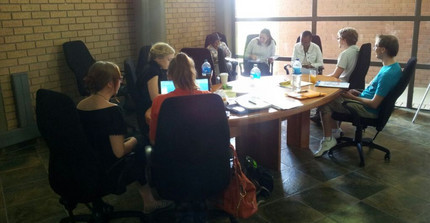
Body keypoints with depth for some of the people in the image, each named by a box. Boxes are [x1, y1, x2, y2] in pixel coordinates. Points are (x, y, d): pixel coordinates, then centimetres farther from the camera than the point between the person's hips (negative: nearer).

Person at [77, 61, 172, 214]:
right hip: (107, 174, -7)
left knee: (138, 147, 19)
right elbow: (119, 152, -25)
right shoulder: (111, 110, -25)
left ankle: (149, 201, 28)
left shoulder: (80, 105, 0)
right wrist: (134, 140, -4)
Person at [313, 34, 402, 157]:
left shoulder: (388, 73, -27)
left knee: (325, 103, -10)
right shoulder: (393, 66, 4)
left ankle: (328, 140, -2)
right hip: (365, 100, 10)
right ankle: (334, 130, 24)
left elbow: (374, 104, -25)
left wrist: (353, 97, -12)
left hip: (368, 110, -10)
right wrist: (359, 93, 6)